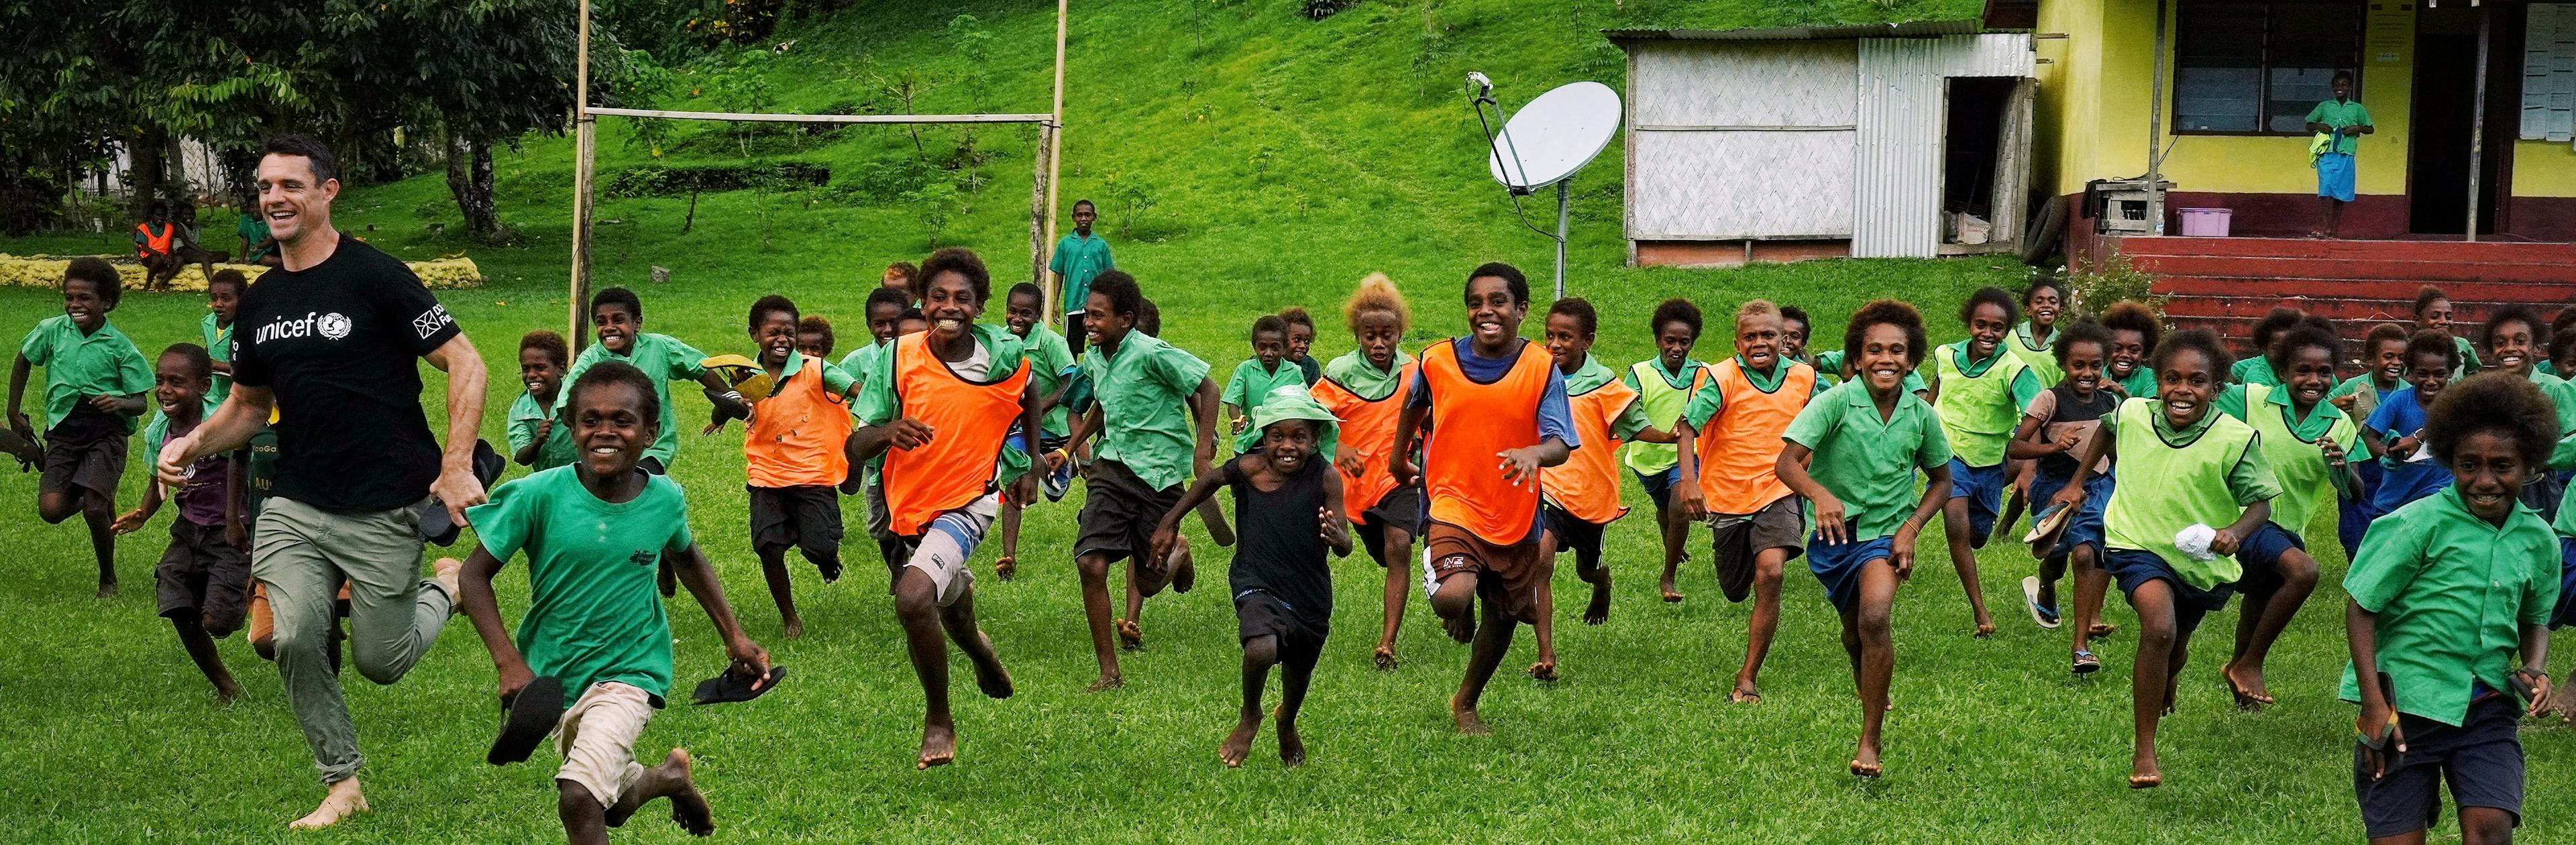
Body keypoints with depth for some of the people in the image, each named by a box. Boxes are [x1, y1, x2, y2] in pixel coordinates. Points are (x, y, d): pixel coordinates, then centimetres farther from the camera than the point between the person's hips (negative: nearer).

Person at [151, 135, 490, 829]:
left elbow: (465, 364, -12)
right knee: (295, 641, -13)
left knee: (380, 663, 3)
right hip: (294, 509, 5)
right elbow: (248, 405, 20)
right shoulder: (261, 302, 9)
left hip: (385, 512, -5)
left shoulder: (374, 276, -11)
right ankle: (344, 785, 6)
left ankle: (446, 588, 34)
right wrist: (193, 443, 0)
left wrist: (456, 468, -20)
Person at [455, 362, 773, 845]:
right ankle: (667, 777, 50)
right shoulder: (540, 496, -18)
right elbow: (476, 574, -11)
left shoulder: (665, 500, -11)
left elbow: (687, 559, 12)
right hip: (550, 675, 2)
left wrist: (734, 636, 9)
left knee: (579, 799, -26)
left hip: (628, 673, -2)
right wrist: (508, 662, -21)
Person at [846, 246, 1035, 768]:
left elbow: (1030, 394, 12)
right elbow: (855, 448, -15)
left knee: (914, 598, -28)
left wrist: (1029, 459, 10)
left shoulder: (1004, 354, -14)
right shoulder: (899, 358, -14)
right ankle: (976, 647, 67)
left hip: (969, 501, -4)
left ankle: (938, 720, -7)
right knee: (948, 601, 28)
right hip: (909, 506, 4)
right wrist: (889, 431, -36)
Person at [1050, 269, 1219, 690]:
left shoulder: (1152, 353, -16)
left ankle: (1178, 555, 43)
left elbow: (1207, 389, -10)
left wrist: (1204, 449, -17)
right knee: (1091, 564, -14)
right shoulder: (1094, 359, 6)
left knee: (1148, 582, 3)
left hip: (1159, 474, -5)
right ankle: (1109, 672, -4)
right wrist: (1067, 451, 23)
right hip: (1112, 467, 5)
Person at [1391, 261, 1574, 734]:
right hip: (1452, 505, -1)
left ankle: (1466, 704, 43)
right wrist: (1399, 453, 31)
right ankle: (1462, 613, 12)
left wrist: (1534, 453, -41)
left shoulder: (1541, 368, -10)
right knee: (1452, 597, -28)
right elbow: (1415, 406, 17)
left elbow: (1561, 444, -18)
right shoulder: (1437, 361, -6)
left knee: (1503, 617, 16)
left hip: (1515, 517, 2)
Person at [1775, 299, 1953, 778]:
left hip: (1887, 533, -1)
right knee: (1854, 632, 19)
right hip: (1836, 531, 1)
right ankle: (1871, 699, 53)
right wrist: (1821, 496, -45)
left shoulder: (1921, 415, -7)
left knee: (1875, 617, -25)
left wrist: (1911, 528, -6)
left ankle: (1870, 742, -17)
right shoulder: (1836, 402, -16)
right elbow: (1787, 462, -25)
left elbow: (1942, 480, 9)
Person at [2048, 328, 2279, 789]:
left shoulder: (2235, 439, -21)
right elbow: (2105, 432, 13)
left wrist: (2235, 532, -34)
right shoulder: (2131, 415, -12)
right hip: (2139, 544, -1)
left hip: (2203, 559, 1)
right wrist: (2078, 482, 17)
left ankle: (2163, 690, 64)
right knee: (2160, 627, -28)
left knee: (2177, 641, 23)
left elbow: (2261, 501, -15)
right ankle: (2144, 751, -19)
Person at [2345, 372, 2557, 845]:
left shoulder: (2538, 540, 4)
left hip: (2488, 710, 3)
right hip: (2407, 703, -3)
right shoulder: (2422, 523, -10)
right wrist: (2374, 705, -14)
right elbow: (2361, 609, -9)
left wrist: (2535, 670, -1)